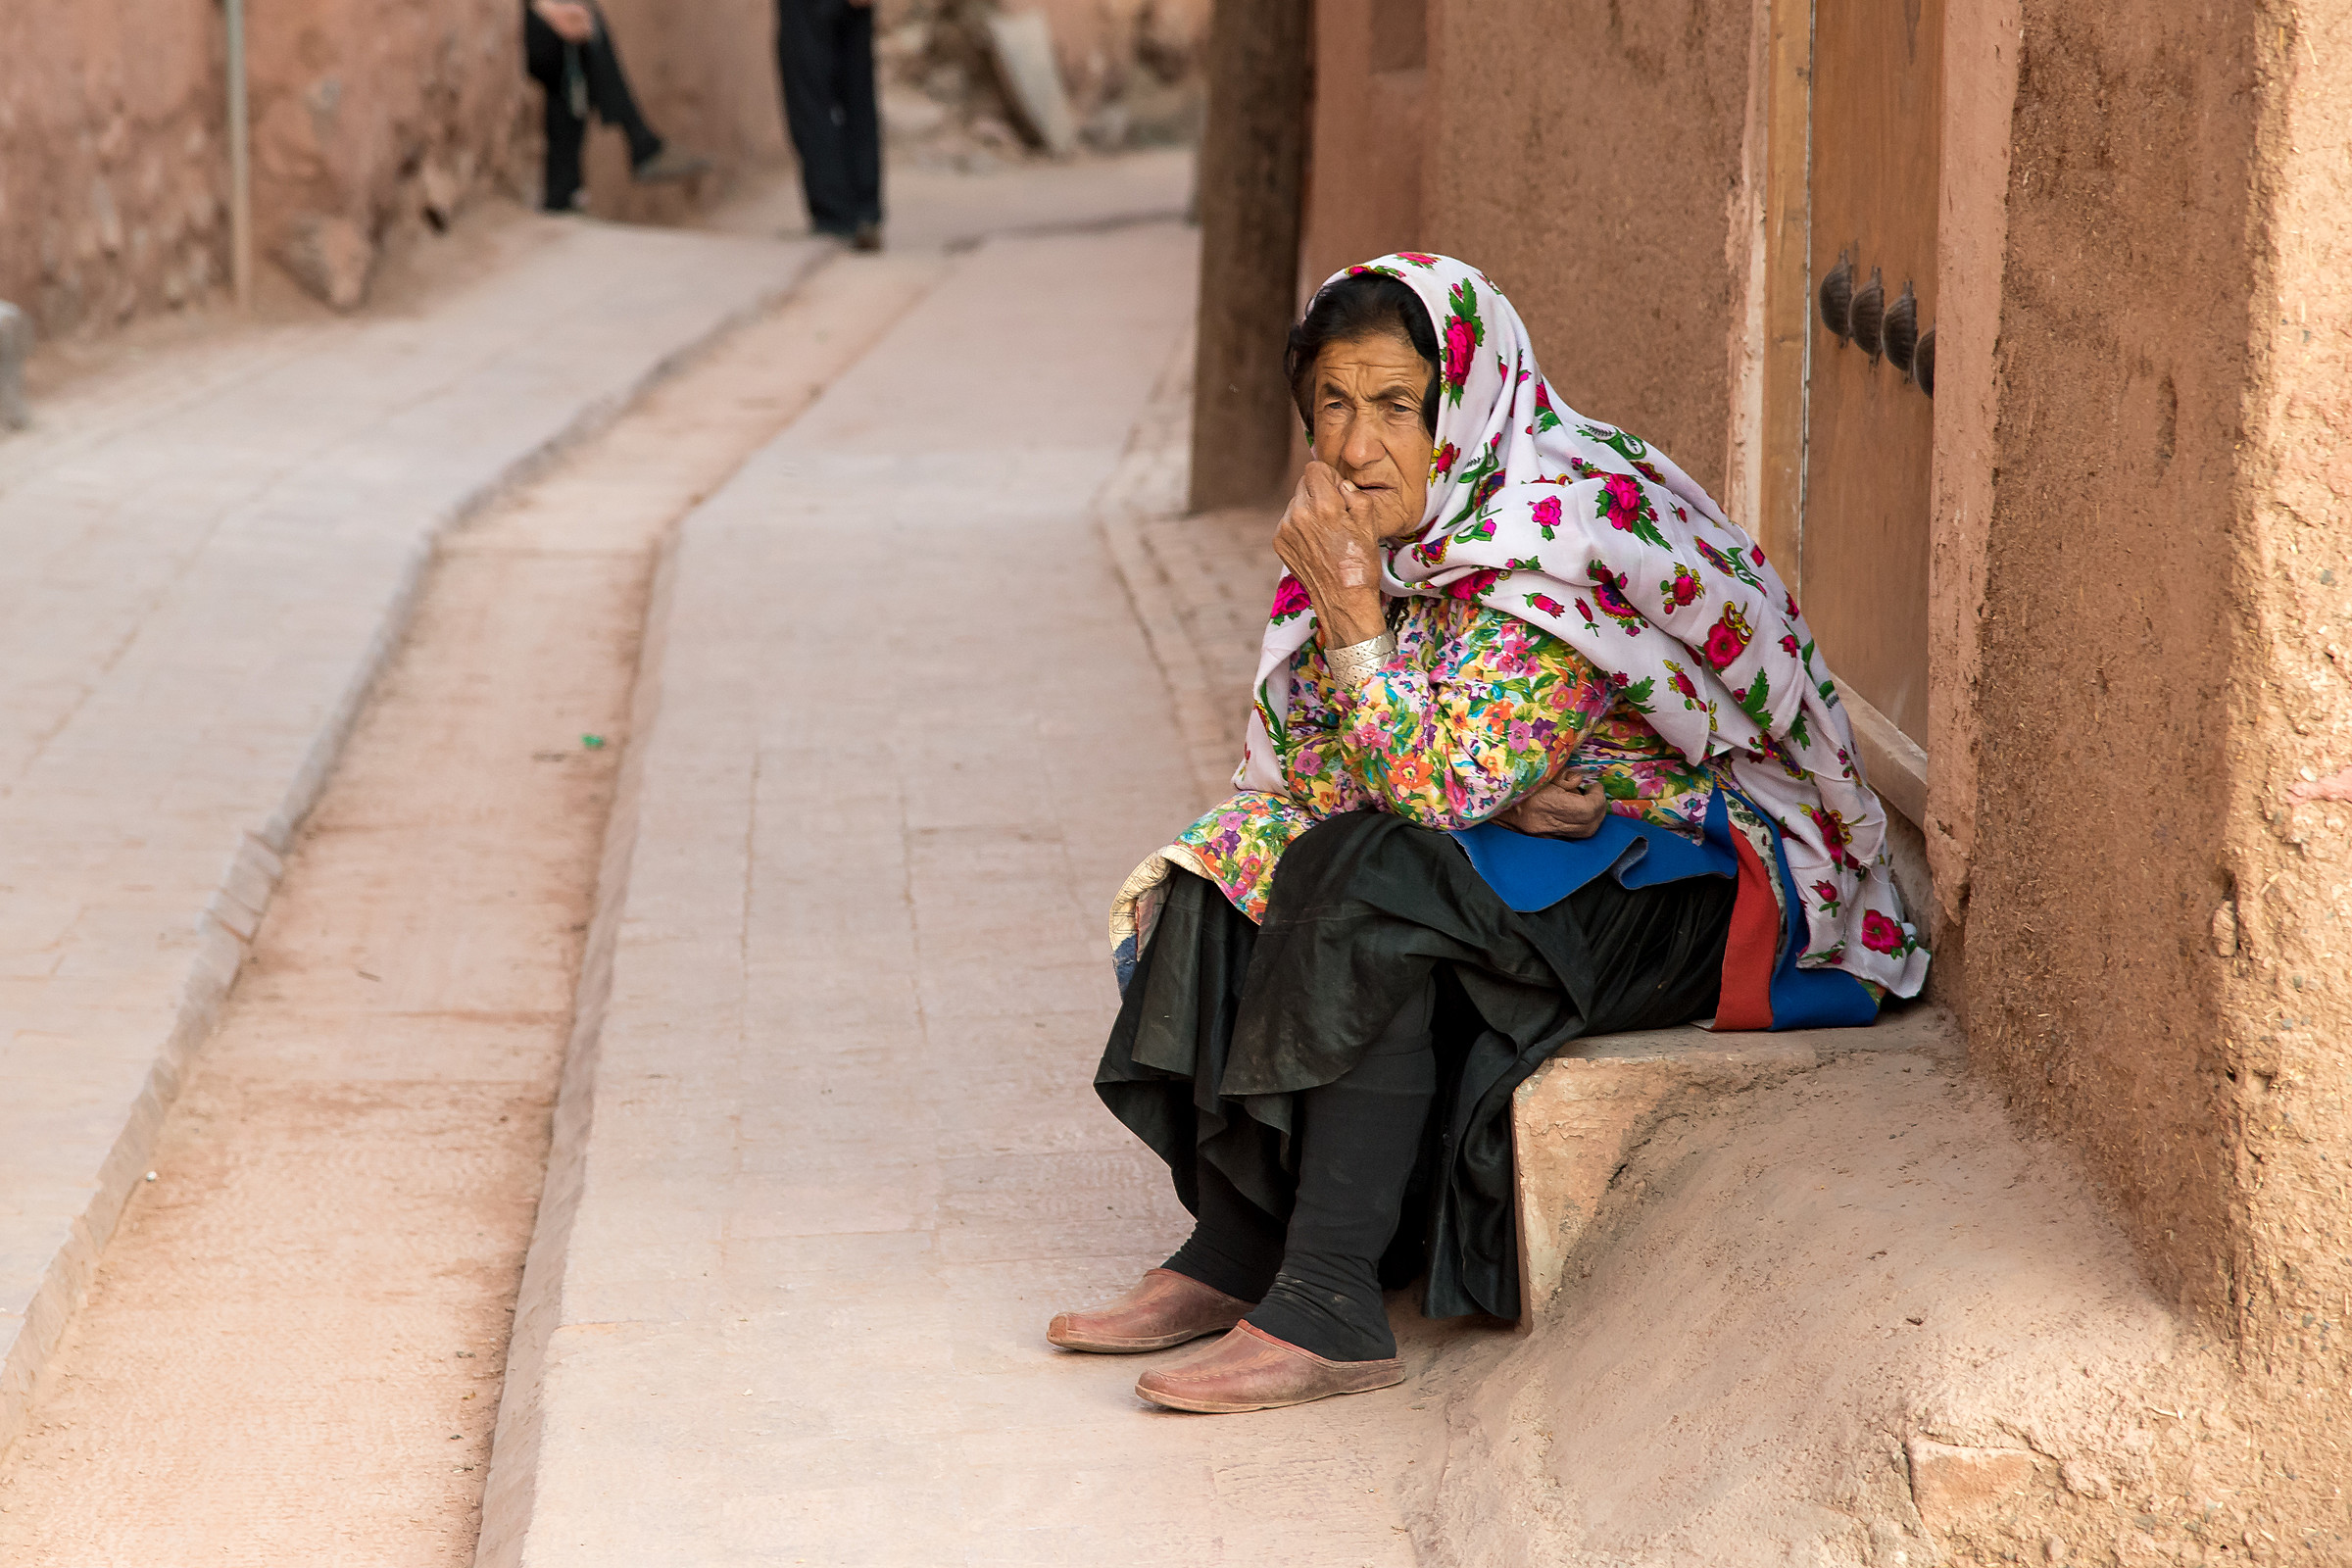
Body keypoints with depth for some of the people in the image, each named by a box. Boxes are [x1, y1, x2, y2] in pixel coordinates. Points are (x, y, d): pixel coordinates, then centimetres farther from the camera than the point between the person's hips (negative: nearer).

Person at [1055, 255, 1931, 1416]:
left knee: (1373, 884, -29)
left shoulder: (1562, 539, -24)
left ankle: (1325, 1308, -27)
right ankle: (1234, 1250, -6)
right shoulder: (1397, 533, 2)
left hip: (1703, 888, -9)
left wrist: (1353, 606, -22)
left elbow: (1441, 790, -27)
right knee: (1242, 865, -6)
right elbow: (1303, 771, 2)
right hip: (1543, 858, 9)